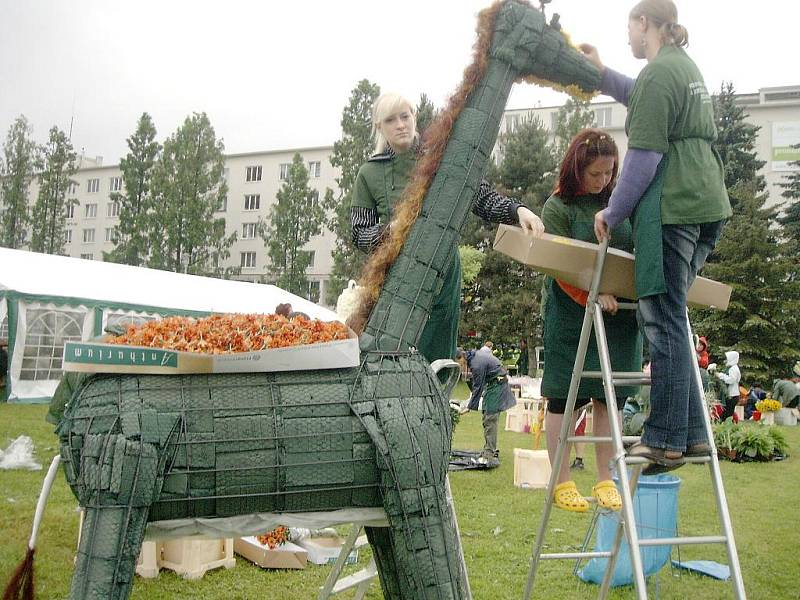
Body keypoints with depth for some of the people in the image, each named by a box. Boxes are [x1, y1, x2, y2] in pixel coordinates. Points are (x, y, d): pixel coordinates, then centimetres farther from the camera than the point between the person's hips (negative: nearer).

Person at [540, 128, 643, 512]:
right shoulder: (558, 207, -5)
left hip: (620, 312, 5)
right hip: (572, 312, -4)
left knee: (609, 398, 7)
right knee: (564, 398, 2)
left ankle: (605, 481, 18)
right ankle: (562, 483, 12)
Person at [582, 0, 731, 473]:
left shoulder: (657, 73, -7)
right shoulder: (686, 67, 22)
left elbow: (644, 156, -12)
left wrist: (613, 213, -3)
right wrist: (601, 72, 38)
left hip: (673, 207, -9)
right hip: (708, 204, 9)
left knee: (663, 319, -7)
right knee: (668, 315, 11)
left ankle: (667, 439, -3)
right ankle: (691, 432, 13)